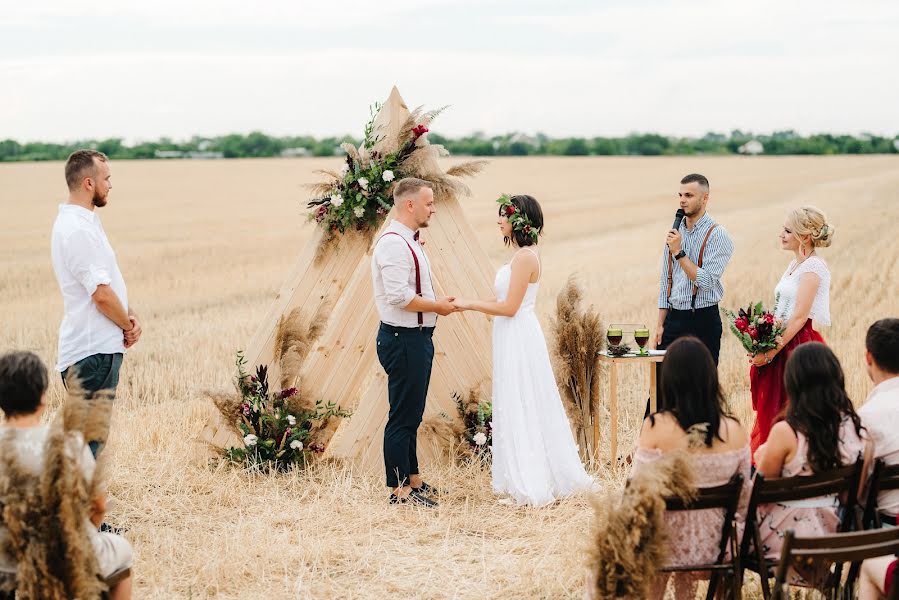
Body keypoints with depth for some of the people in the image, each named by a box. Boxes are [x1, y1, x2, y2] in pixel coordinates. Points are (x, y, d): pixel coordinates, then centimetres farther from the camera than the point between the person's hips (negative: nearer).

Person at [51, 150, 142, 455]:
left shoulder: (86, 221, 15)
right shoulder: (77, 230, -18)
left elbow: (110, 281, 19)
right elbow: (101, 293, -21)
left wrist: (129, 317, 4)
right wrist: (128, 326, -5)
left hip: (97, 347, 11)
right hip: (93, 350, -11)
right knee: (89, 439, -8)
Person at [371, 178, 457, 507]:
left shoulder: (409, 242, 16)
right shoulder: (394, 244, -18)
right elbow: (400, 296, -26)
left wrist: (438, 303, 9)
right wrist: (438, 306, -14)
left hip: (416, 338, 11)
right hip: (403, 340, -11)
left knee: (412, 415, 18)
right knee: (403, 416, -4)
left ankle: (413, 479, 28)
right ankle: (399, 489, 3)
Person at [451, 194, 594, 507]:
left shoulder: (525, 257, -17)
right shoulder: (523, 255, 13)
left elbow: (509, 307, -20)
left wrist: (468, 304, -13)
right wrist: (468, 303, 10)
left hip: (519, 340, -10)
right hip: (514, 339, 10)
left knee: (521, 410, -3)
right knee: (521, 410, 13)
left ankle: (530, 486, 4)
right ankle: (532, 480, 20)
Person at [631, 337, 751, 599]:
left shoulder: (655, 428, -20)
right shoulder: (734, 431, -12)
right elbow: (744, 498, 0)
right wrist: (738, 528, 20)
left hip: (669, 546, -2)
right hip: (715, 545, 2)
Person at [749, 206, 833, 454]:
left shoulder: (812, 267, -13)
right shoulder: (795, 264, 15)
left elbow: (799, 317, -19)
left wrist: (770, 353, -19)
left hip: (799, 346, -9)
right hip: (782, 345, 9)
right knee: (772, 413, 11)